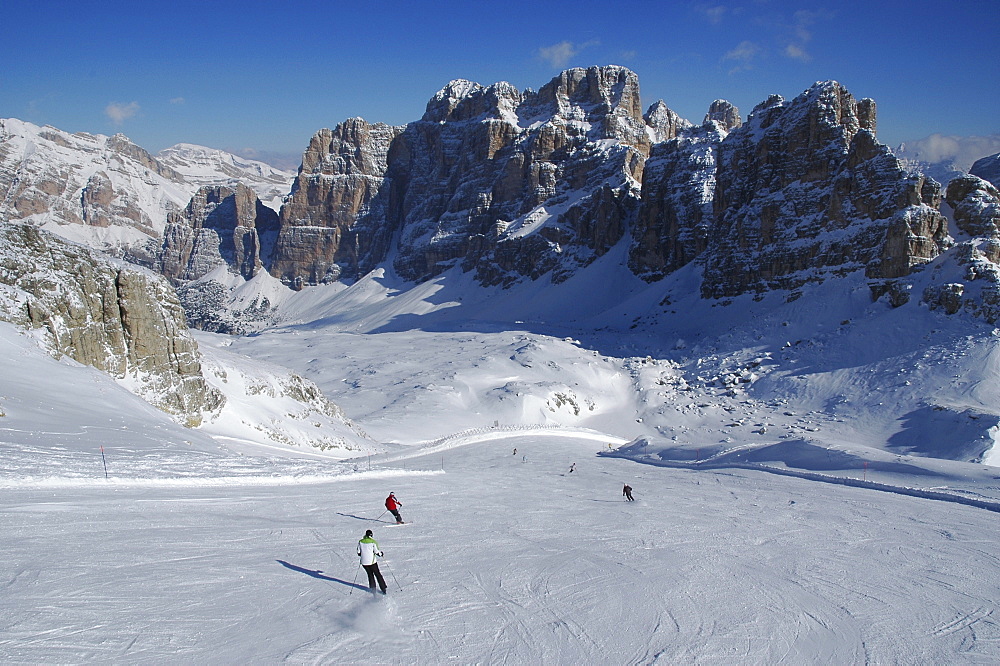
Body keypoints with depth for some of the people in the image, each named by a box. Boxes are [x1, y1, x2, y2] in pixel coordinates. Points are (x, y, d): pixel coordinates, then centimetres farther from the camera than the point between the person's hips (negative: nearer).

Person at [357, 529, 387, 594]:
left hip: (364, 562, 3)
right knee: (378, 574, 10)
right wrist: (381, 554, 10)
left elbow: (358, 553, 4)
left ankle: (373, 588, 15)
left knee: (370, 575, 19)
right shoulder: (373, 542, -11)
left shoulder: (360, 542, -1)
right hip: (372, 561, -3)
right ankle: (383, 588, 10)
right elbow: (377, 552, -11)